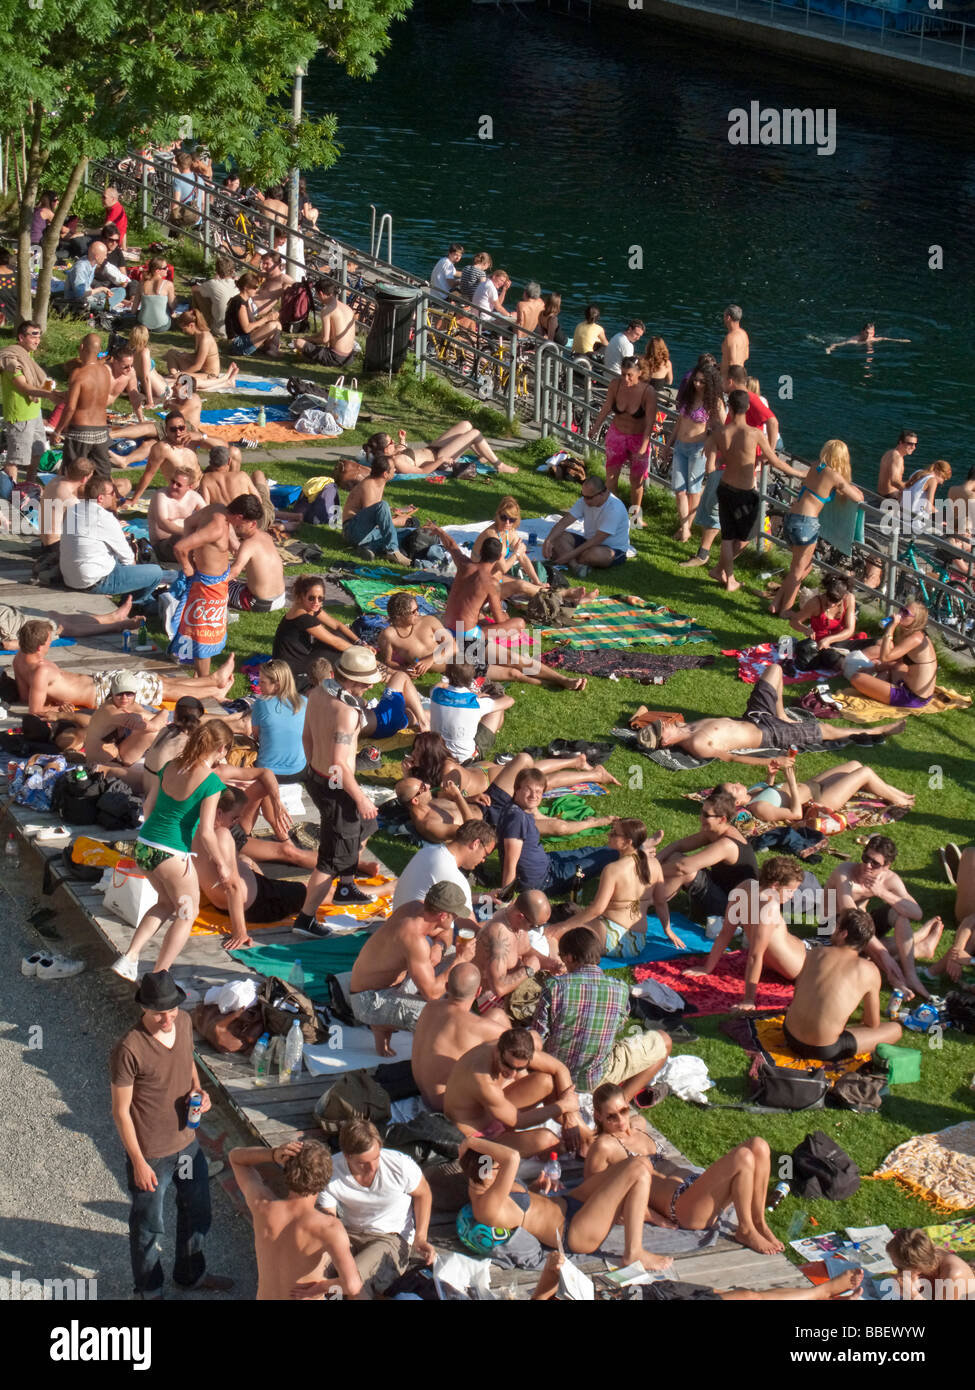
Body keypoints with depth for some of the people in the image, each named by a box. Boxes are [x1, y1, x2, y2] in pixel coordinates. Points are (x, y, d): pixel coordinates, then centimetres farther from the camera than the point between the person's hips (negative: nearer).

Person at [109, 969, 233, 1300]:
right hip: (151, 1154, -7)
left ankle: (191, 1274, 50)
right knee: (149, 1226, 16)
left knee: (197, 1212, 26)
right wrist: (139, 1163, -16)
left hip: (187, 1142, 7)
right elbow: (121, 1110, -20)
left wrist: (198, 1090, -7)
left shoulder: (184, 1022, -9)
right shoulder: (129, 1049, -29)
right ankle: (149, 1289, 39)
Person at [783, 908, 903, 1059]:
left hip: (790, 1036, 5)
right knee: (896, 1029, 12)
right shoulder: (870, 971, -3)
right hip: (825, 1051, -5)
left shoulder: (813, 955, 6)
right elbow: (873, 1024, 8)